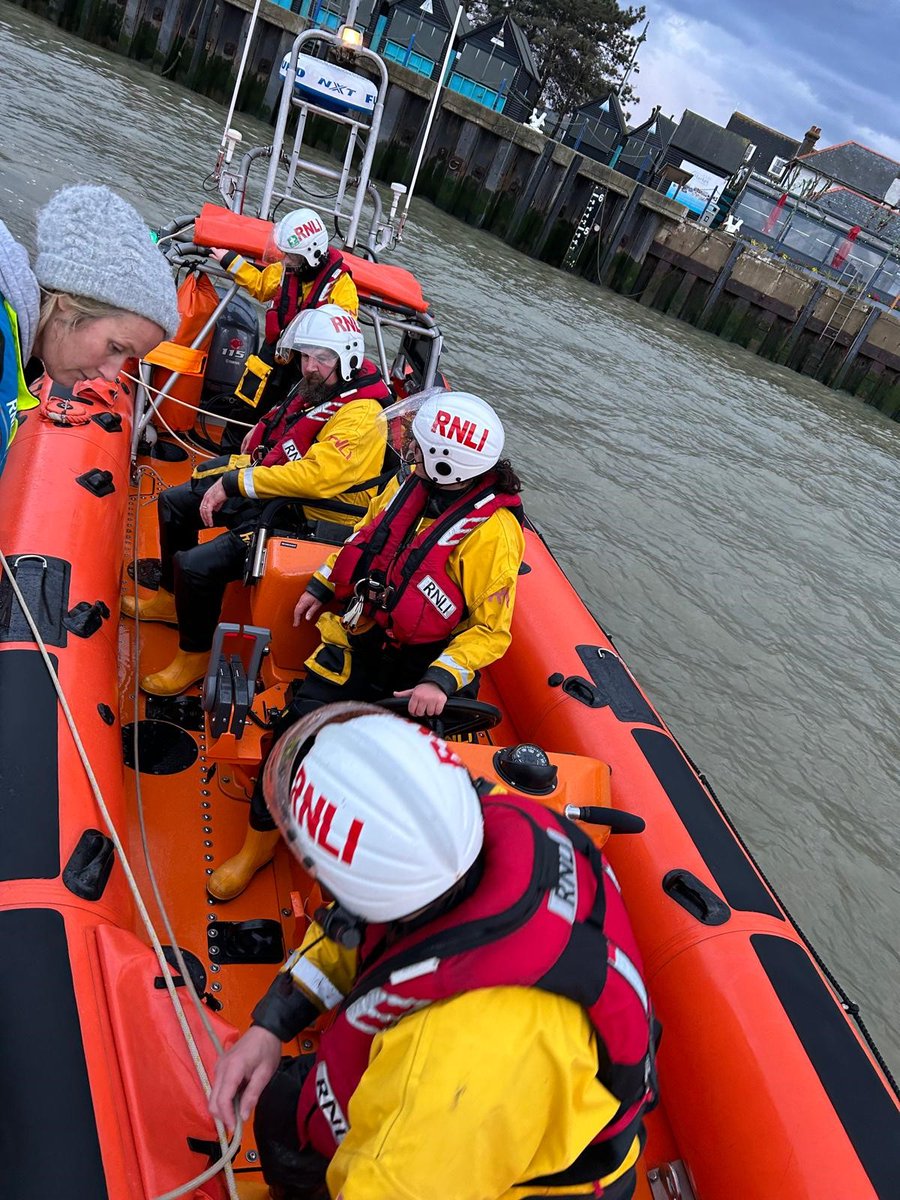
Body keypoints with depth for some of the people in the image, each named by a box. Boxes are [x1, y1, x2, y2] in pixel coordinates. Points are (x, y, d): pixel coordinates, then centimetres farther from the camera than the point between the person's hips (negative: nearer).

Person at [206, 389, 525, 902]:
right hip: (360, 638, 6)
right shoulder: (413, 483, -3)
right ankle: (261, 838, 25)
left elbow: (491, 629, -19)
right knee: (298, 726, 2)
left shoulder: (492, 530, -22)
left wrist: (442, 680, -30)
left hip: (413, 671, -5)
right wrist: (323, 585, 18)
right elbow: (368, 536, 16)